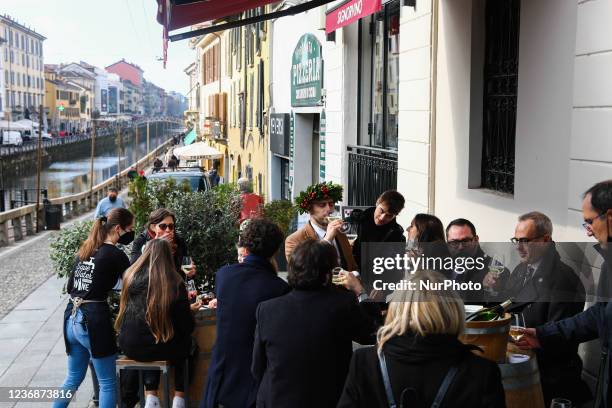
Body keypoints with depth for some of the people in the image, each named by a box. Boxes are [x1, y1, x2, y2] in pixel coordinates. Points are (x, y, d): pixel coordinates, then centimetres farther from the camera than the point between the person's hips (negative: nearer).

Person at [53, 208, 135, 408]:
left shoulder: (85, 250, 12)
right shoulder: (115, 255, -10)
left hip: (71, 318, 8)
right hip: (94, 320, -7)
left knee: (73, 378, 22)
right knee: (108, 383, 5)